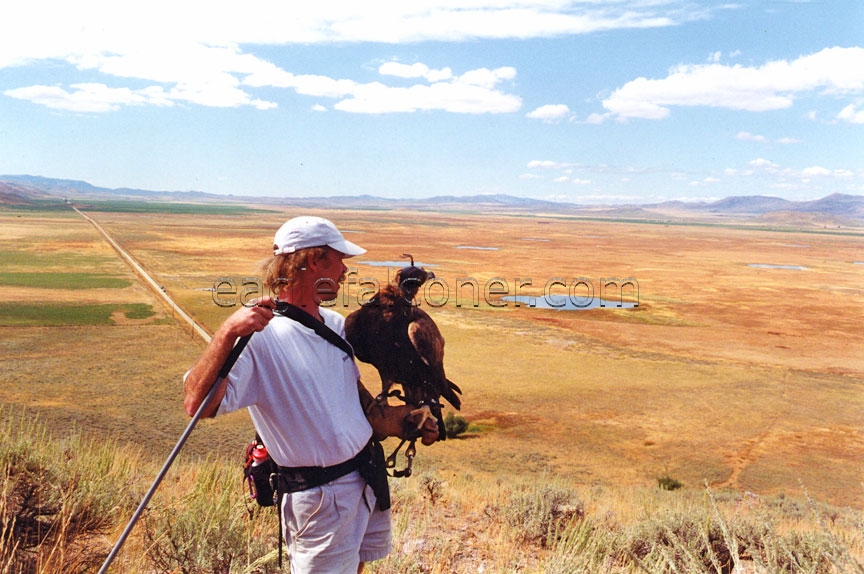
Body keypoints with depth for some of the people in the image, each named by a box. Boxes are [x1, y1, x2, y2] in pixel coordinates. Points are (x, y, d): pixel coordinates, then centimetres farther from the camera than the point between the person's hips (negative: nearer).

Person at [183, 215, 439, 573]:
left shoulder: (335, 325, 7)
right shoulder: (260, 335, -22)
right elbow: (197, 405, -32)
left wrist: (410, 420, 16)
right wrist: (227, 333, -43)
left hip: (370, 476, 8)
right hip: (322, 497, -8)